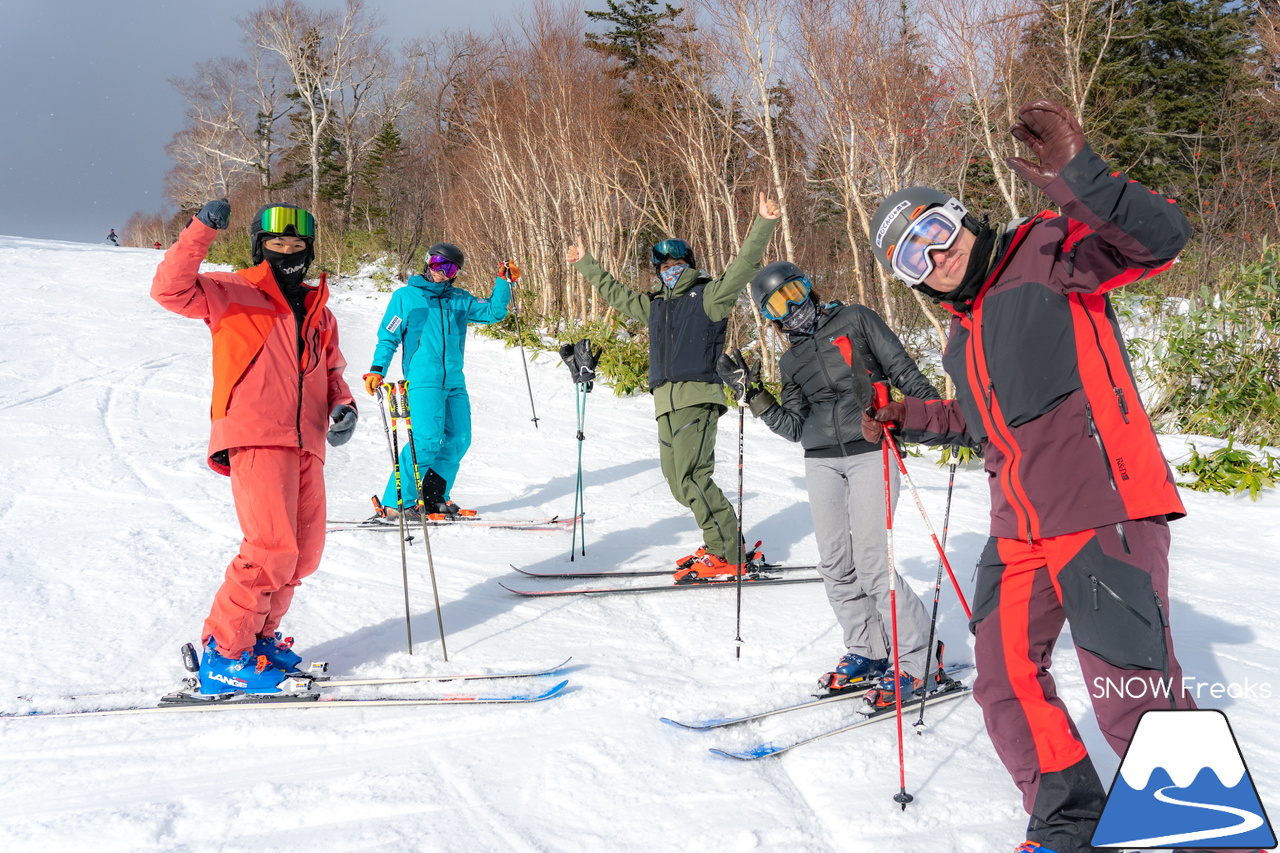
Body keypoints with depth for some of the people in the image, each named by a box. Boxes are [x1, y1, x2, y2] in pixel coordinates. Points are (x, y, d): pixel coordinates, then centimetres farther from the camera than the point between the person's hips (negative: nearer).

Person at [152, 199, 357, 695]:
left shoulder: (317, 312, 24)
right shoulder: (233, 294, 5)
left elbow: (331, 371, 30)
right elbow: (171, 289, -11)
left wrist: (342, 407, 9)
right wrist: (202, 230, -21)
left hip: (306, 444, 7)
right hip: (256, 437, -7)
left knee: (304, 552, 7)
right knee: (272, 549, -19)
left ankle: (257, 635, 24)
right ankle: (223, 654, -8)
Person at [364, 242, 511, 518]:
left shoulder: (459, 300, 16)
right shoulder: (406, 296, 5)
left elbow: (493, 311, 18)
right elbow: (388, 337, 5)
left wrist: (503, 282, 6)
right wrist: (377, 369, -7)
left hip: (455, 382, 6)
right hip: (423, 381, -6)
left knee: (459, 439, 1)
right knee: (426, 439, -17)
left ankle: (433, 497, 13)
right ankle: (395, 502, -12)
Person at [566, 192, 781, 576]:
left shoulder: (708, 295, 5)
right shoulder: (654, 306, 25)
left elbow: (743, 266, -6)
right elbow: (615, 293, 39)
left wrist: (763, 224, -16)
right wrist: (586, 264, 45)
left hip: (698, 397, -8)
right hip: (667, 402, 8)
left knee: (691, 477, -17)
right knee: (678, 482, 4)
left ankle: (726, 554, -13)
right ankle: (723, 544, 11)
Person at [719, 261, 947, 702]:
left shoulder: (856, 320, 4)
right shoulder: (791, 361, 16)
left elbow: (903, 371, 2)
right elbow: (794, 427, 10)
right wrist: (751, 391, 2)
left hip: (870, 453, -5)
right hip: (822, 463, 5)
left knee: (872, 564, -11)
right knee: (836, 565, 3)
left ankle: (918, 660, 1)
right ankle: (866, 654, 17)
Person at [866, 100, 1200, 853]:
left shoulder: (1046, 253, -4)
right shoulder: (965, 333, 19)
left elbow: (1161, 237, -21)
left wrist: (1081, 183, -36)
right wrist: (914, 417, 23)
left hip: (1106, 517, -9)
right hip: (1021, 538, 9)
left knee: (1134, 701, -13)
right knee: (1006, 685, 13)